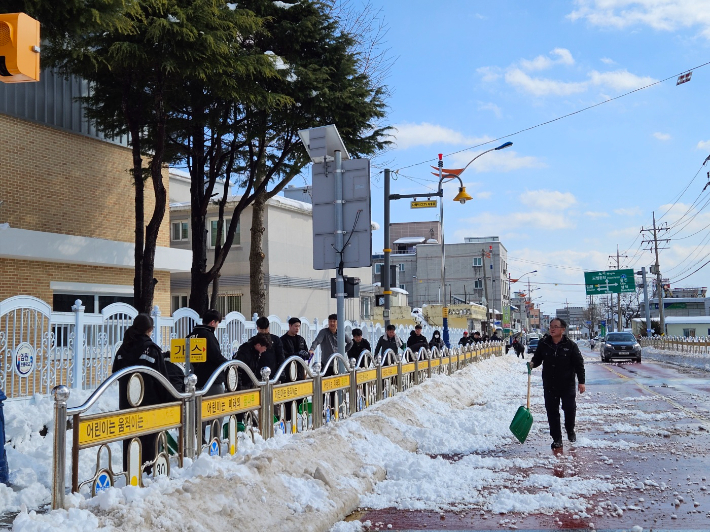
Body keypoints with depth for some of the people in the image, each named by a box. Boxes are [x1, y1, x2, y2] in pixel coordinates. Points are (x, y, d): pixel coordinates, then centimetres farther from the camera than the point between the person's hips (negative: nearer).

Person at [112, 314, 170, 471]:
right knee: (148, 439, 3)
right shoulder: (152, 349, -12)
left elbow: (115, 373, 13)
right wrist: (168, 401, -5)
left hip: (126, 403, 5)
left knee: (128, 438, 13)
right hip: (149, 402, -5)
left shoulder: (123, 349, 4)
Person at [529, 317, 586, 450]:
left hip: (567, 385, -2)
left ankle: (570, 430, 30)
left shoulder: (570, 345, -7)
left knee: (570, 409, 0)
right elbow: (537, 358, 11)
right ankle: (556, 438, 16)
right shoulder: (543, 344, -1)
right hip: (549, 386, 2)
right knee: (552, 412, 5)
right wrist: (533, 363, -12)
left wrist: (581, 382, -5)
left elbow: (579, 364, -3)